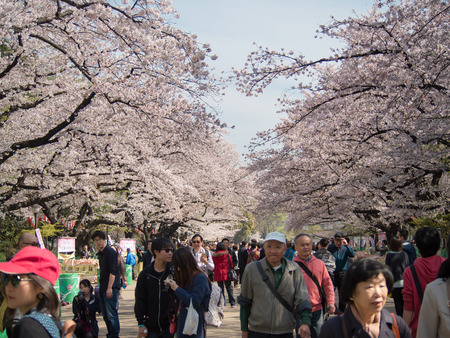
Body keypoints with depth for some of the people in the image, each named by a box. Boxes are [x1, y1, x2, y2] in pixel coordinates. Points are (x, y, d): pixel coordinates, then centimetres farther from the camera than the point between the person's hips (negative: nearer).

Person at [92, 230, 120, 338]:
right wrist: (101, 288, 19)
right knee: (105, 315, 13)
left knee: (111, 315, -9)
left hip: (111, 288, -9)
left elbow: (113, 271, -16)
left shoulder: (110, 251, -10)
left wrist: (109, 288, -21)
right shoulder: (100, 253, 17)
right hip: (103, 289, 9)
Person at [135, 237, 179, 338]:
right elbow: (139, 300, 5)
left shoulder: (175, 271, -2)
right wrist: (141, 324, 1)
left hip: (170, 325, -1)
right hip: (151, 326, 1)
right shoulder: (145, 274, 1)